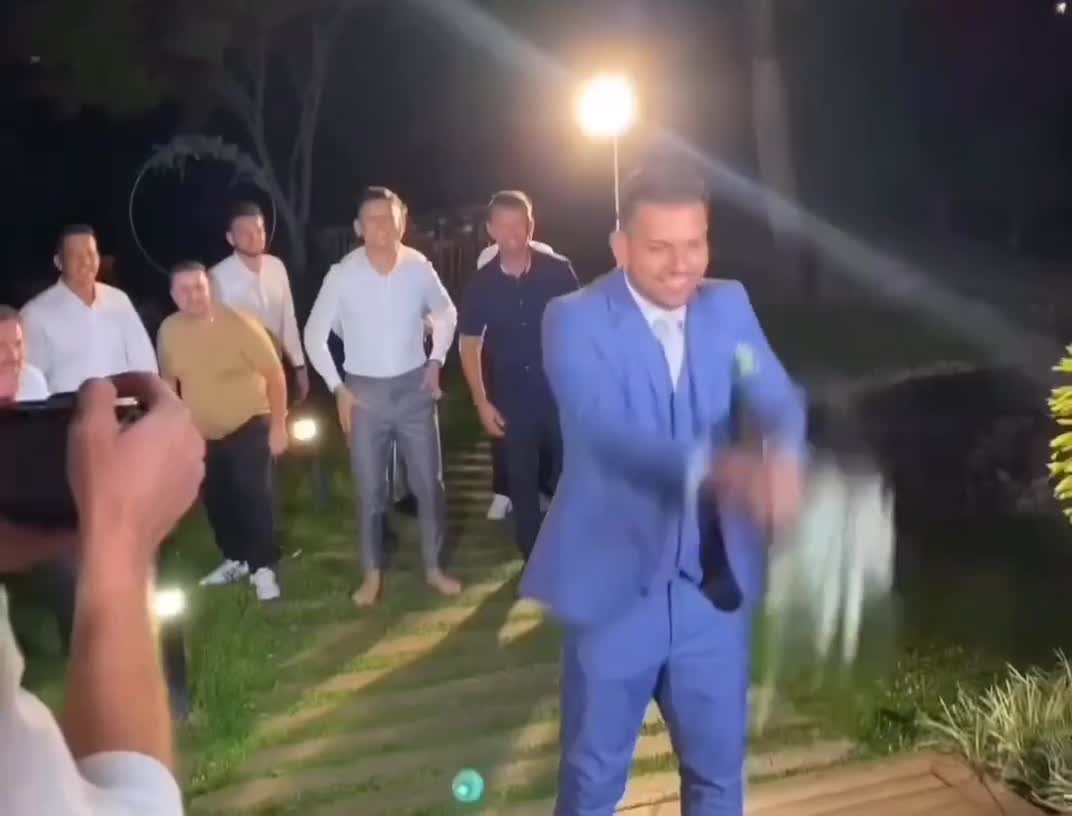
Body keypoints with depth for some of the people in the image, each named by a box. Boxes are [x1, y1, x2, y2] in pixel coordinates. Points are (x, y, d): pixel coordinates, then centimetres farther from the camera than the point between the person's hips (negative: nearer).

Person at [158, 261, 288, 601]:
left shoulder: (239, 324, -21)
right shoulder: (169, 331, -9)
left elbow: (274, 374, -16)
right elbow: (168, 379, 7)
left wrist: (279, 425, -17)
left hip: (249, 425, -5)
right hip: (202, 432, 5)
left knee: (254, 495, -13)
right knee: (217, 500, 13)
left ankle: (263, 568, -2)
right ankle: (235, 560, 32)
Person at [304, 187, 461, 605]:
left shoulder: (420, 268, -8)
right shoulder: (342, 275, -12)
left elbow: (447, 314, 11)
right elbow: (314, 335, -2)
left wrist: (436, 361, 1)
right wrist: (337, 388, -5)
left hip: (414, 388, 1)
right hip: (364, 391, -1)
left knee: (429, 483, 7)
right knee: (370, 489, 8)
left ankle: (433, 567, 24)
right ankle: (373, 574, 23)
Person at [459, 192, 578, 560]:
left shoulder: (558, 271, -6)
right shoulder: (481, 284, -2)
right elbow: (469, 343, 6)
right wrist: (481, 402, 1)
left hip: (562, 394, -1)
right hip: (512, 400, 2)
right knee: (522, 483, 11)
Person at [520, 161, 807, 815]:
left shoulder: (730, 306, 2)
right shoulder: (575, 321, -12)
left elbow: (776, 399, -11)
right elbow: (609, 432, -28)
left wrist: (782, 456, -36)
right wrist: (715, 468, -47)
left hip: (716, 588, 4)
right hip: (616, 586, -3)